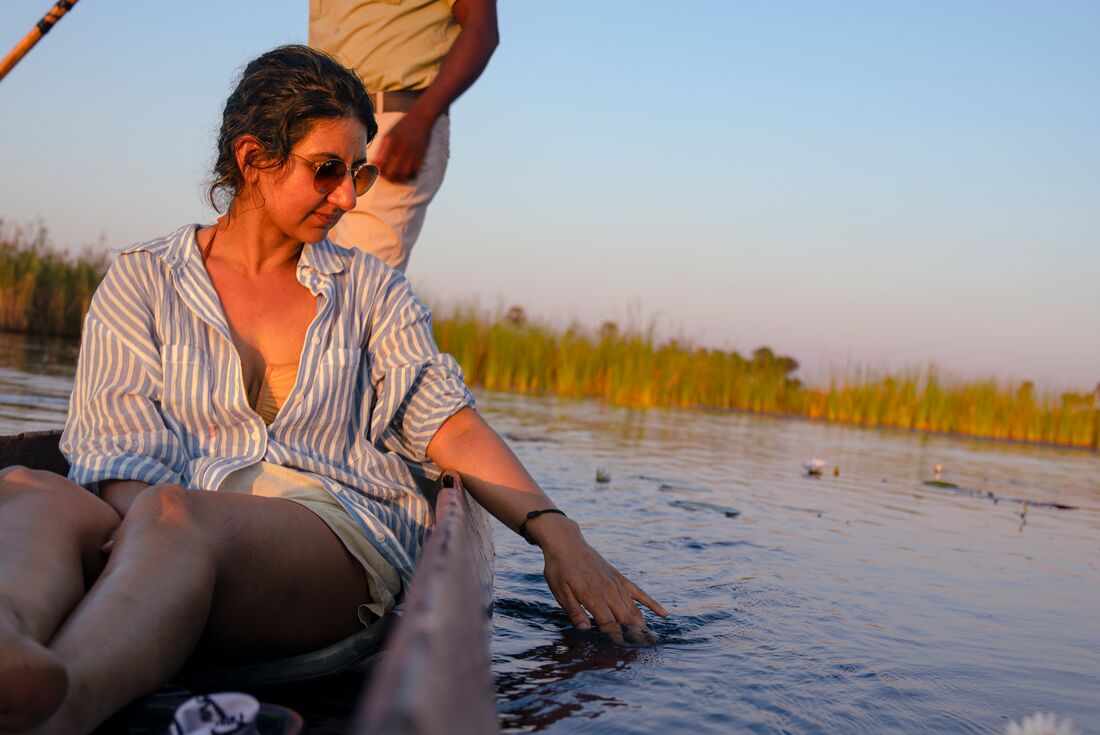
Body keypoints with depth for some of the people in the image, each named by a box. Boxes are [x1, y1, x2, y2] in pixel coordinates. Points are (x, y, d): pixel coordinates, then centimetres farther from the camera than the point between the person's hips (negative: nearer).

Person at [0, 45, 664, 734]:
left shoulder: (370, 289, 21)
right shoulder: (142, 282, 16)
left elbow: (450, 424, 9)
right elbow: (121, 446, 3)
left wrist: (557, 535, -8)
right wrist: (149, 542, -20)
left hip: (335, 527, 0)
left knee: (176, 515, -36)